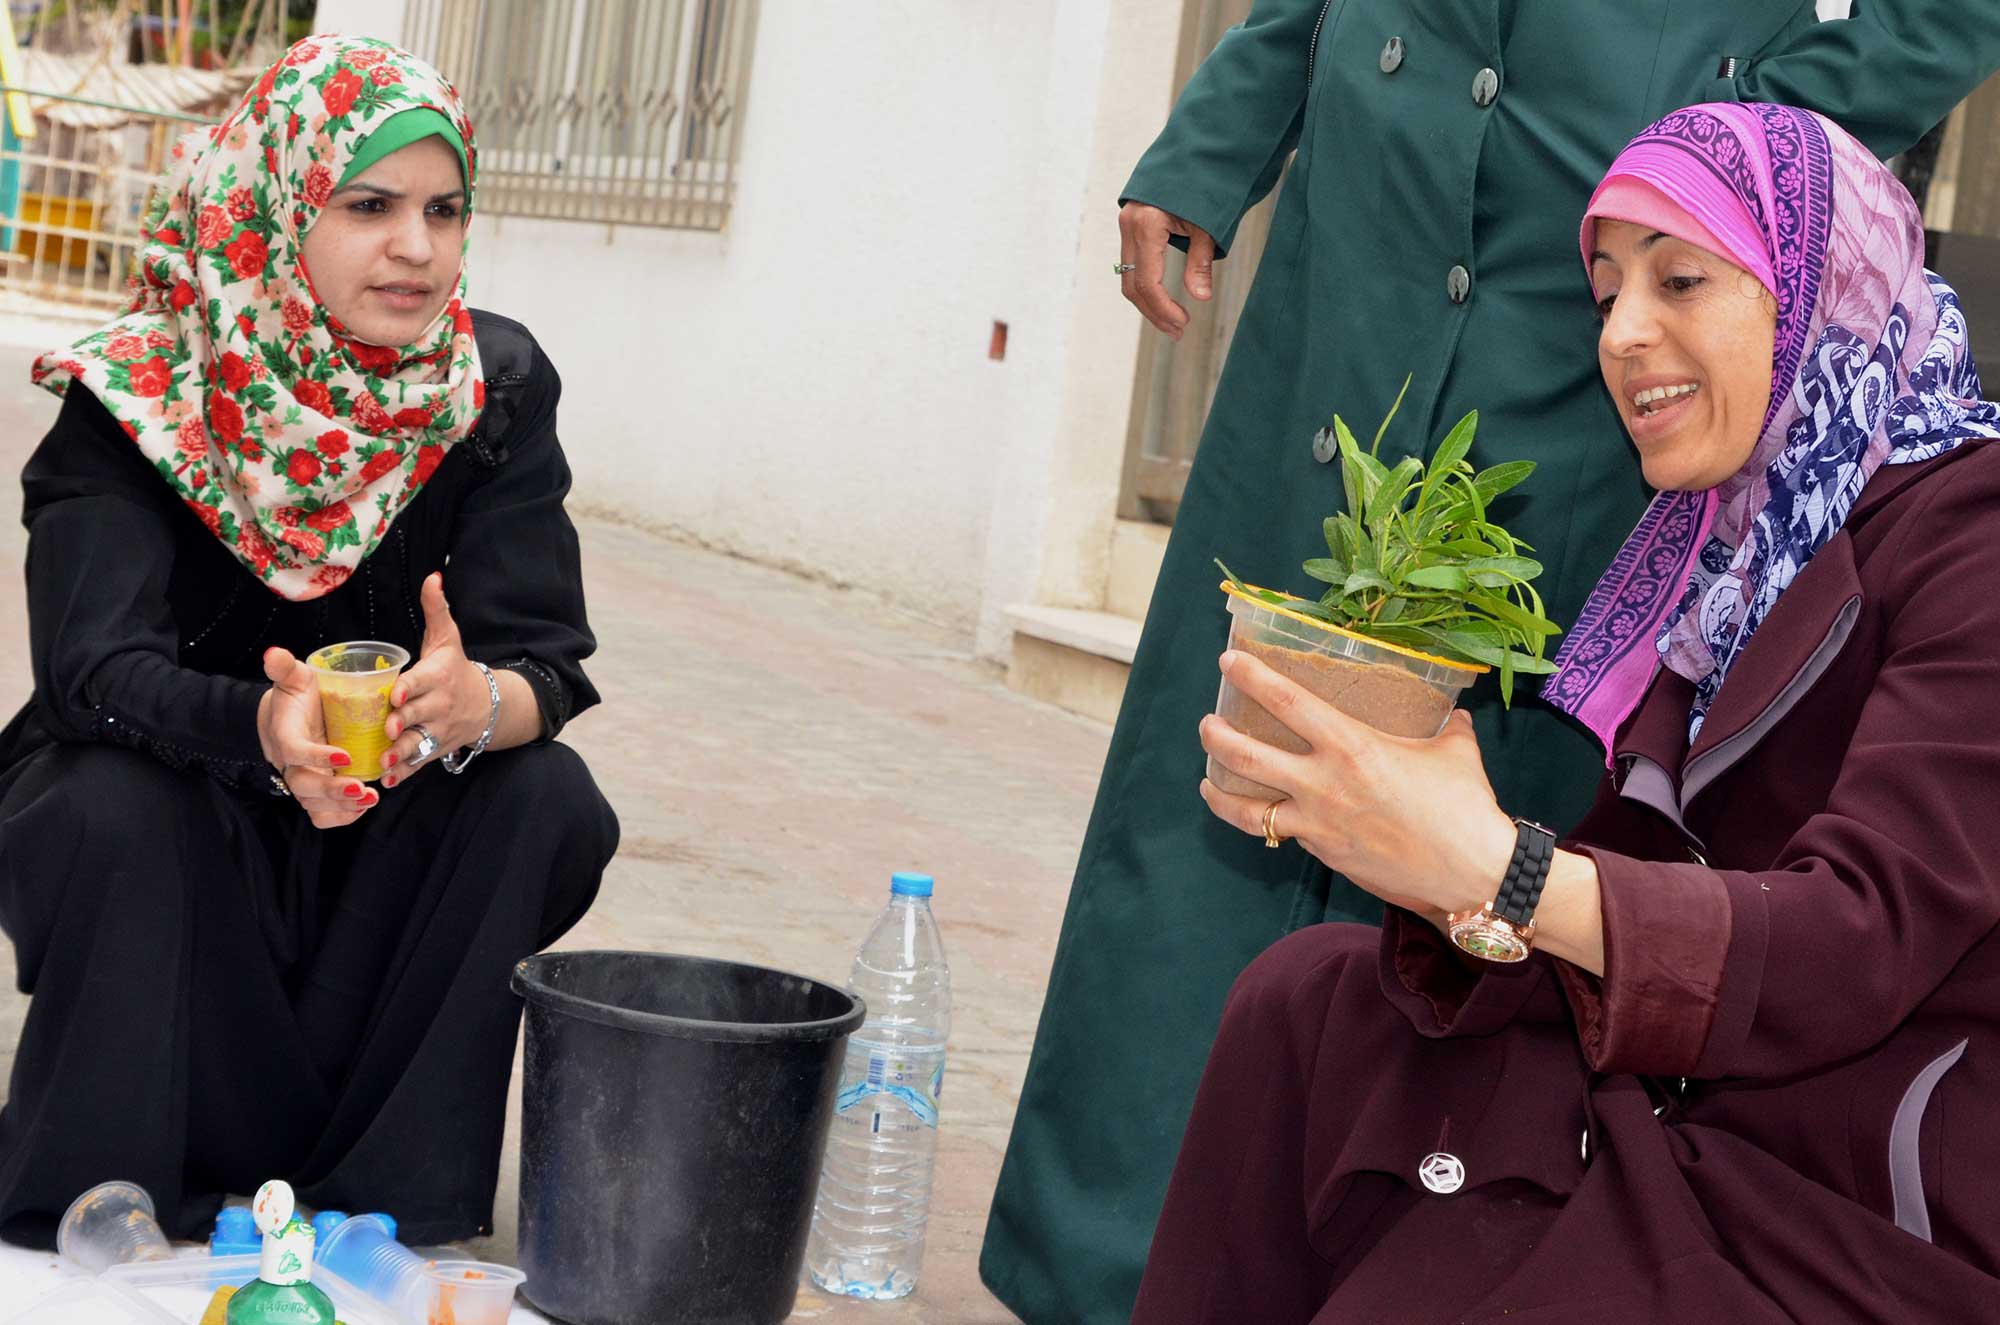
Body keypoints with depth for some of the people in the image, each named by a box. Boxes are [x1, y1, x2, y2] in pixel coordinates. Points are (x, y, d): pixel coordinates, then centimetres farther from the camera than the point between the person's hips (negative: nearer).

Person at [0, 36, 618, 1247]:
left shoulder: (495, 386, -11)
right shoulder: (137, 395, -18)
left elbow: (549, 659, -17)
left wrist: (475, 701, -43)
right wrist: (264, 727, -50)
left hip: (385, 826, 3)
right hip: (161, 796, -2)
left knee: (550, 805, -24)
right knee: (119, 818, -34)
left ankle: (380, 1198, -15)